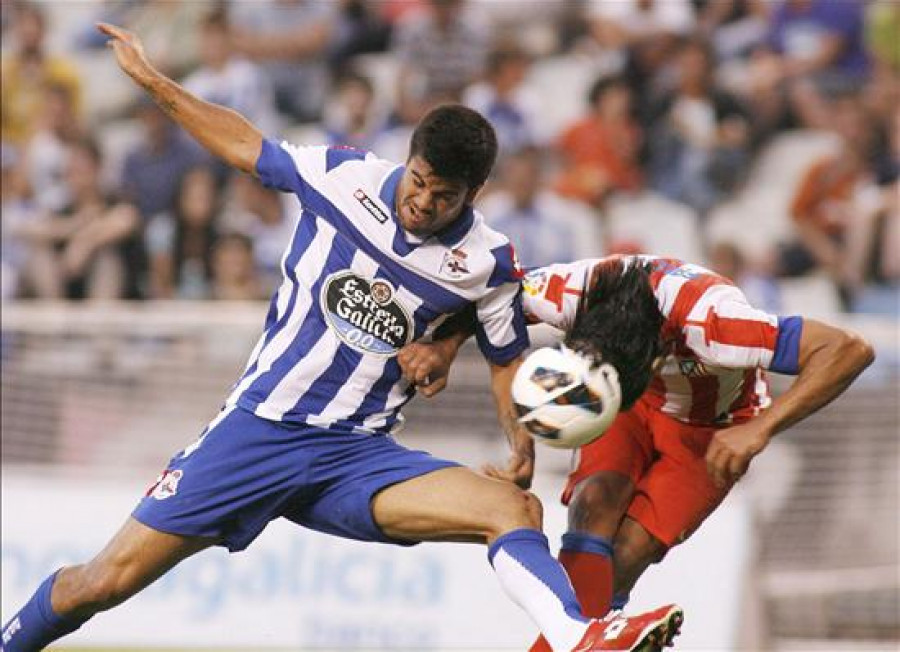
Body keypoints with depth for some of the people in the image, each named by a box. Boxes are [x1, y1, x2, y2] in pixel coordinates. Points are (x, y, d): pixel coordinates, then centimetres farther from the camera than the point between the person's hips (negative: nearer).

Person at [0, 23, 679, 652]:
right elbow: (246, 144, 12)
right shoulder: (343, 176, -5)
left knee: (514, 507, -26)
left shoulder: (488, 264, -3)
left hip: (358, 455, 0)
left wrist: (522, 447, -4)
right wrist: (153, 80, 14)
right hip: (258, 425, 0)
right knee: (104, 583, -5)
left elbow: (507, 359, 13)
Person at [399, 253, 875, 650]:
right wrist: (446, 346, -28)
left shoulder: (707, 320, -42)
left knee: (625, 555, -18)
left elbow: (850, 351, -41)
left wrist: (760, 428, -47)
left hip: (711, 430, -3)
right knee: (595, 502, -26)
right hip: (633, 404, 3)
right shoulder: (573, 290, -31)